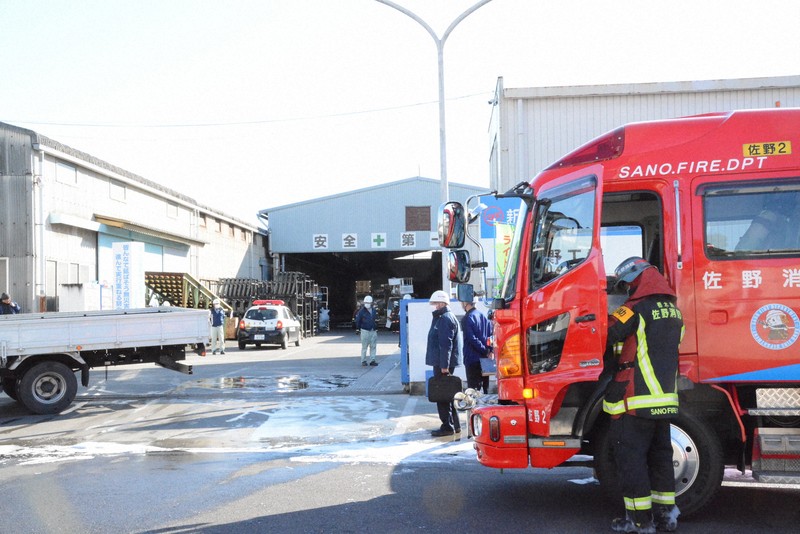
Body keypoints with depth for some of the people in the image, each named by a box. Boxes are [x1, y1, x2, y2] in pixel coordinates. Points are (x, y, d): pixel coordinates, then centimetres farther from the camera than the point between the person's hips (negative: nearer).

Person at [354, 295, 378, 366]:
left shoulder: (373, 310, 11)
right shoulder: (362, 311, -6)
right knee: (364, 347, -1)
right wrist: (357, 329, 1)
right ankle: (363, 361, 7)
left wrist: (376, 328, 22)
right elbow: (357, 320, 0)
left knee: (373, 346, 4)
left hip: (373, 331, 5)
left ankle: (372, 360, 10)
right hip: (365, 331, -5)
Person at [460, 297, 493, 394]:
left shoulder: (467, 318, -11)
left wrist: (485, 351, -12)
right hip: (484, 359, 7)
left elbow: (472, 339, -17)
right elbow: (491, 335, 8)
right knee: (485, 388, 13)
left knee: (473, 388, -6)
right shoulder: (483, 316, 12)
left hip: (472, 359, -7)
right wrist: (489, 350, -1)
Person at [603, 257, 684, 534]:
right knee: (660, 454, 17)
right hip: (665, 399, 8)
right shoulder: (673, 310, 12)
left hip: (635, 400, -8)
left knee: (630, 456, 0)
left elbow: (605, 337, -15)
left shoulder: (636, 309, -13)